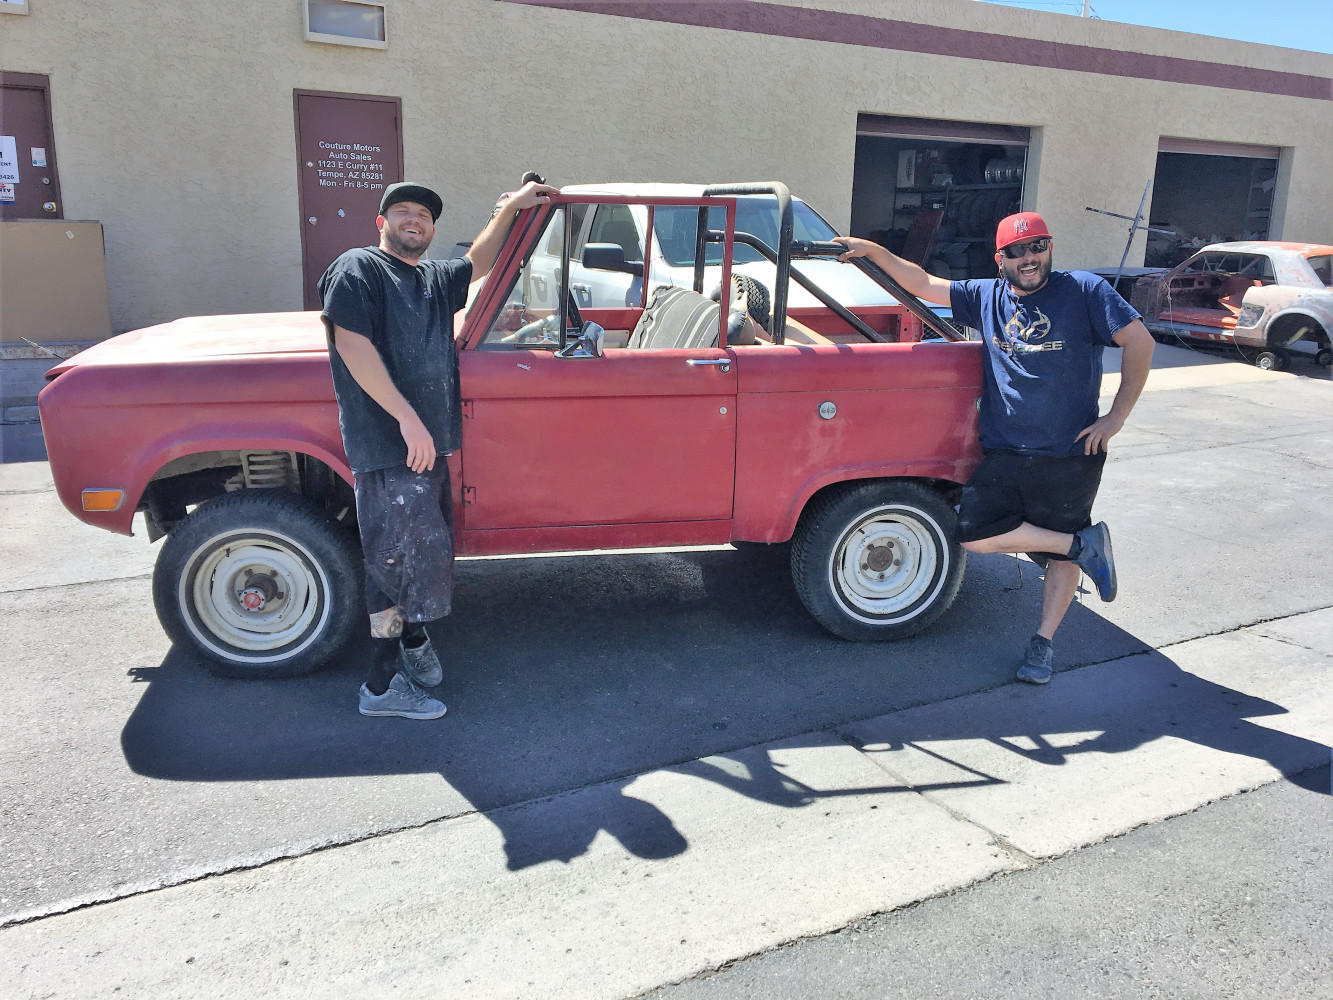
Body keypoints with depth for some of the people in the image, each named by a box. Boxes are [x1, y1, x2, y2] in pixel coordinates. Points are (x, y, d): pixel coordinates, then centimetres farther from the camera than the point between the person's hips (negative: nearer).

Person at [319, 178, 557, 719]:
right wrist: (408, 419, -22)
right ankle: (383, 686, 7)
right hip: (389, 448, -8)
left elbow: (475, 263, 37)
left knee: (426, 551, 18)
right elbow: (353, 346, -16)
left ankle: (414, 640, 39)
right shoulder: (358, 269, -5)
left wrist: (512, 206, 30)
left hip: (429, 443, 8)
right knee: (404, 559, -4)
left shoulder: (433, 279, 19)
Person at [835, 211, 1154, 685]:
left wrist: (1116, 416, -9)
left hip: (1071, 455, -3)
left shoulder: (1085, 291, -2)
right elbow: (923, 284, 13)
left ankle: (1042, 643, 22)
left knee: (1062, 556, 5)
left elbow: (1139, 341, -4)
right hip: (1002, 454, 4)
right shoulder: (986, 296, 9)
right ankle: (1084, 543, 5)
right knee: (975, 534, -10)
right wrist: (874, 251, 2)